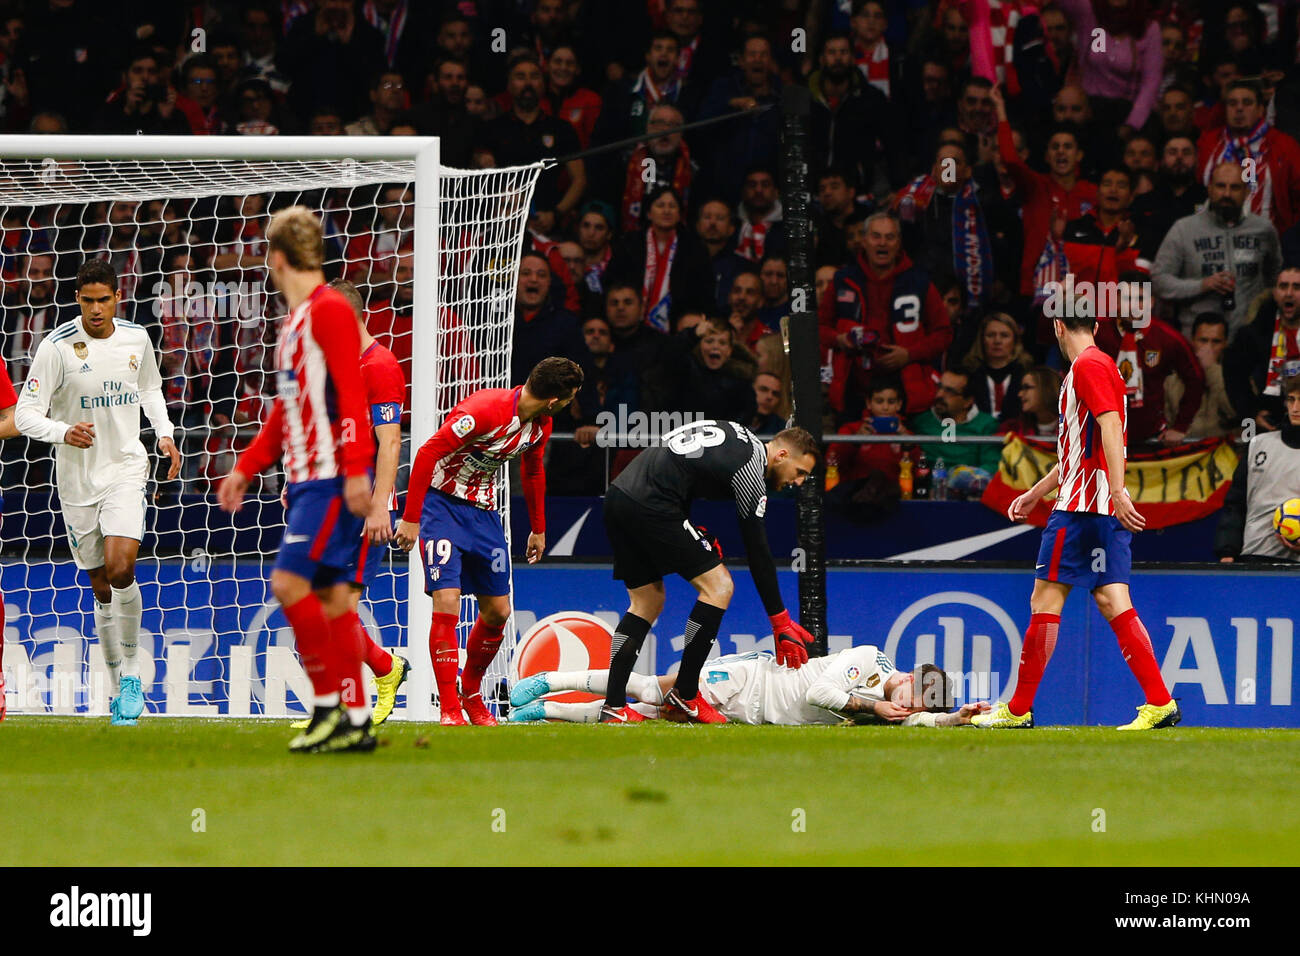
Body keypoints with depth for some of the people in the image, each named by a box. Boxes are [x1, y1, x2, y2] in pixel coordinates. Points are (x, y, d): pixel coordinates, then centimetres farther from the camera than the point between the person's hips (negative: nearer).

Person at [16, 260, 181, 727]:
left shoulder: (136, 338, 1)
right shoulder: (57, 346, -10)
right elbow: (25, 414, -12)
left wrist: (165, 434, 6)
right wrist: (62, 432, -30)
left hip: (126, 469, 0)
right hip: (77, 478, 0)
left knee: (120, 567, -21)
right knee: (102, 588, 5)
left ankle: (131, 670, -5)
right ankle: (119, 687, 19)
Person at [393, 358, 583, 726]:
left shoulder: (540, 424, -1)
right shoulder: (487, 409, -27)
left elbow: (533, 471, 19)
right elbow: (428, 453, -26)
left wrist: (538, 529, 25)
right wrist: (411, 518, -27)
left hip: (484, 512, 8)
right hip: (442, 502, -7)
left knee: (498, 613, 7)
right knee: (446, 605, -17)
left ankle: (471, 693, 28)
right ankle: (449, 709, -12)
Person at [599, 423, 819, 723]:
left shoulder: (736, 433, 20)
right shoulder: (749, 467, -7)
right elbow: (757, 552, -5)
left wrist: (696, 532, 20)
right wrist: (781, 623, 0)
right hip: (649, 504, -10)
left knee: (648, 602, 17)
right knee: (719, 586, -4)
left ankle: (614, 705, 11)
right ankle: (684, 694, 0)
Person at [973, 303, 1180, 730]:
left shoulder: (1088, 366, -9)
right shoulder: (1099, 365, 22)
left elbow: (1111, 427, -22)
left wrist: (1117, 492, -30)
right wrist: (1036, 493, 36)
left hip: (1082, 507, -9)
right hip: (1105, 509, 9)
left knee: (1045, 600, -4)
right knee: (1113, 603, 2)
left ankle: (1019, 710, 0)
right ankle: (1159, 702, -7)